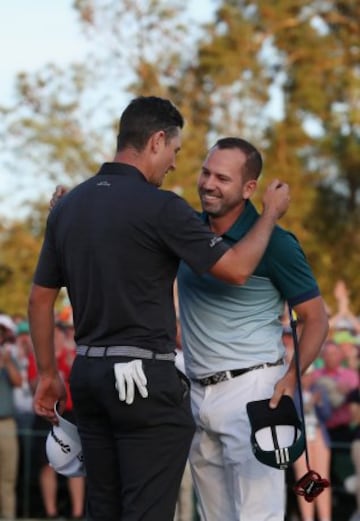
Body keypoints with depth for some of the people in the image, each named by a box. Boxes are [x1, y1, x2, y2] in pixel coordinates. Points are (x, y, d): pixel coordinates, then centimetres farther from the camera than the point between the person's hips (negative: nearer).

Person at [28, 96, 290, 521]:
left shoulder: (67, 206, 9)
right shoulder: (159, 206, -13)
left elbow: (40, 298, 13)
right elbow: (236, 269, -8)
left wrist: (47, 374, 21)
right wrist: (271, 214, 8)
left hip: (88, 373, 7)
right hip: (145, 378, -7)